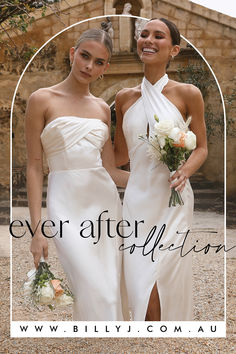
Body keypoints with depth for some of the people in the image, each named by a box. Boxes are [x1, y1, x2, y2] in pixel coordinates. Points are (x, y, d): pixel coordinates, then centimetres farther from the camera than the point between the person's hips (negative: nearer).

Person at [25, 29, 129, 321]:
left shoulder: (103, 108, 12)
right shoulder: (42, 99, -1)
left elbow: (110, 170, 12)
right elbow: (34, 167, -3)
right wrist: (36, 229, -8)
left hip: (105, 200, 5)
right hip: (67, 205, -4)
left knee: (110, 293, 6)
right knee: (95, 292, -13)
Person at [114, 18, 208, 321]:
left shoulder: (187, 94, 0)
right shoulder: (125, 97, 9)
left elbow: (201, 147, 4)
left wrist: (185, 172, -15)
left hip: (172, 198, -3)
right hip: (137, 197, 3)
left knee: (168, 286, -4)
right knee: (140, 287, 2)